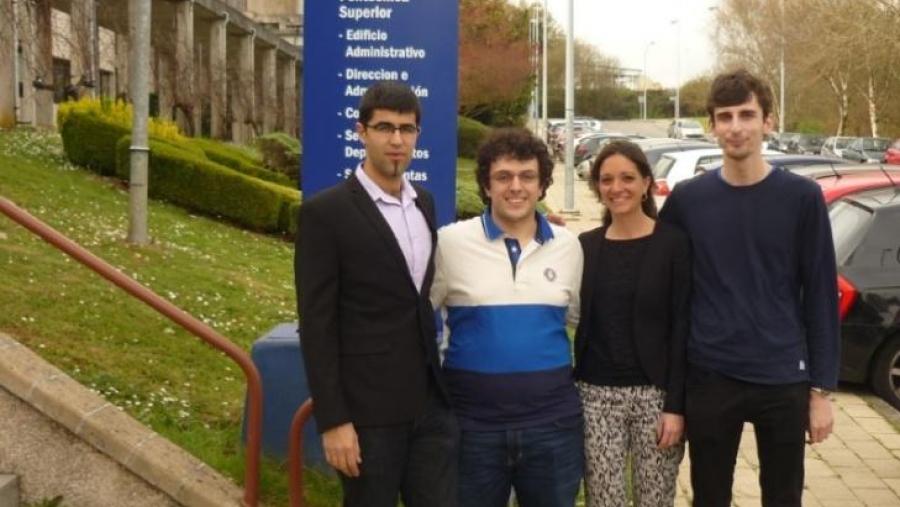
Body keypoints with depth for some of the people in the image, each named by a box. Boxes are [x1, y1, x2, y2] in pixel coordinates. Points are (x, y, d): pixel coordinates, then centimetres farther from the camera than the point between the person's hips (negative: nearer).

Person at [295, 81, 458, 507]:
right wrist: (332, 421, -16)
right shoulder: (325, 212, -9)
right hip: (367, 408, -5)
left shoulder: (424, 203, 11)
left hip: (430, 402, 6)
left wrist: (439, 382, 14)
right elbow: (316, 325, -12)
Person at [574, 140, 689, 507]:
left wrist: (676, 405, -11)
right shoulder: (585, 246, 7)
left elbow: (682, 329, -6)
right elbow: (578, 322, 9)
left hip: (655, 394, -2)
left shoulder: (673, 243, -3)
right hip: (596, 395, 3)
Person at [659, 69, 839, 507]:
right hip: (709, 380, 1)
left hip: (784, 382, -1)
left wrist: (821, 388, -4)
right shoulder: (686, 199, 0)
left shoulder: (802, 198, -3)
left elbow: (820, 297, -2)